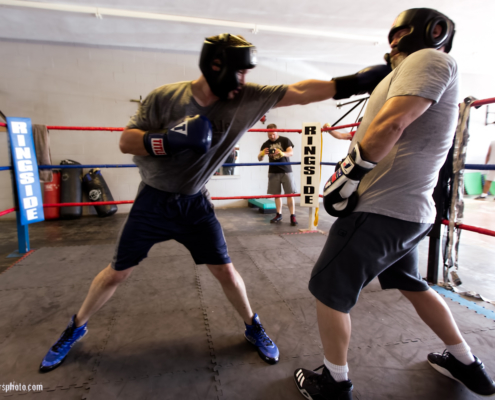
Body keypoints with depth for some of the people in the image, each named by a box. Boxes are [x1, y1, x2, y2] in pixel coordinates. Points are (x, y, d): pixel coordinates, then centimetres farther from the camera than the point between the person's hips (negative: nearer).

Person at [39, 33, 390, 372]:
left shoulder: (246, 99, -11)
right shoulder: (165, 97, -16)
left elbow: (300, 92, -13)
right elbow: (125, 142, -13)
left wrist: (359, 79, -16)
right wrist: (170, 139, -31)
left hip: (195, 203, 1)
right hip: (153, 200, -1)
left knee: (225, 271, 4)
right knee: (118, 273, 9)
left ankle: (253, 327, 32)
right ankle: (77, 327, 38)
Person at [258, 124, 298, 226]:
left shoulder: (285, 140, -2)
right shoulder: (266, 144, 5)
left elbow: (291, 152, -14)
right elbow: (259, 159, 0)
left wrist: (282, 153, -35)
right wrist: (262, 154, -23)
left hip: (286, 171, -2)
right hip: (273, 172, 3)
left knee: (289, 193, -6)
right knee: (277, 194, 5)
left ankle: (293, 216, -3)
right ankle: (279, 215, 16)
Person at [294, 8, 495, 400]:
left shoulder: (430, 58, -7)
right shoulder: (415, 72, 21)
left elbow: (390, 124, -23)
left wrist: (346, 177, -19)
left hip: (381, 210, -10)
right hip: (410, 210, 10)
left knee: (329, 291, 3)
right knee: (412, 285, 28)